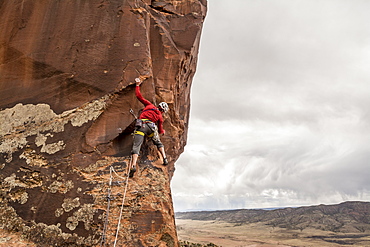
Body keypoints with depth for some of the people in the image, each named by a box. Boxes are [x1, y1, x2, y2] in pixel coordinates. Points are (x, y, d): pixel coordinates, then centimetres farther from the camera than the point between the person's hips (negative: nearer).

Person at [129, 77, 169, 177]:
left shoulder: (150, 105, 22)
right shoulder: (160, 116, 22)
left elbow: (139, 96, 20)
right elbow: (160, 130, 28)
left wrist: (137, 85, 33)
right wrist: (163, 131, 53)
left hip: (141, 125, -1)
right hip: (151, 127, 1)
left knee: (136, 146, -10)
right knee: (158, 143, 27)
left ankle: (133, 165, -29)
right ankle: (165, 158, 14)